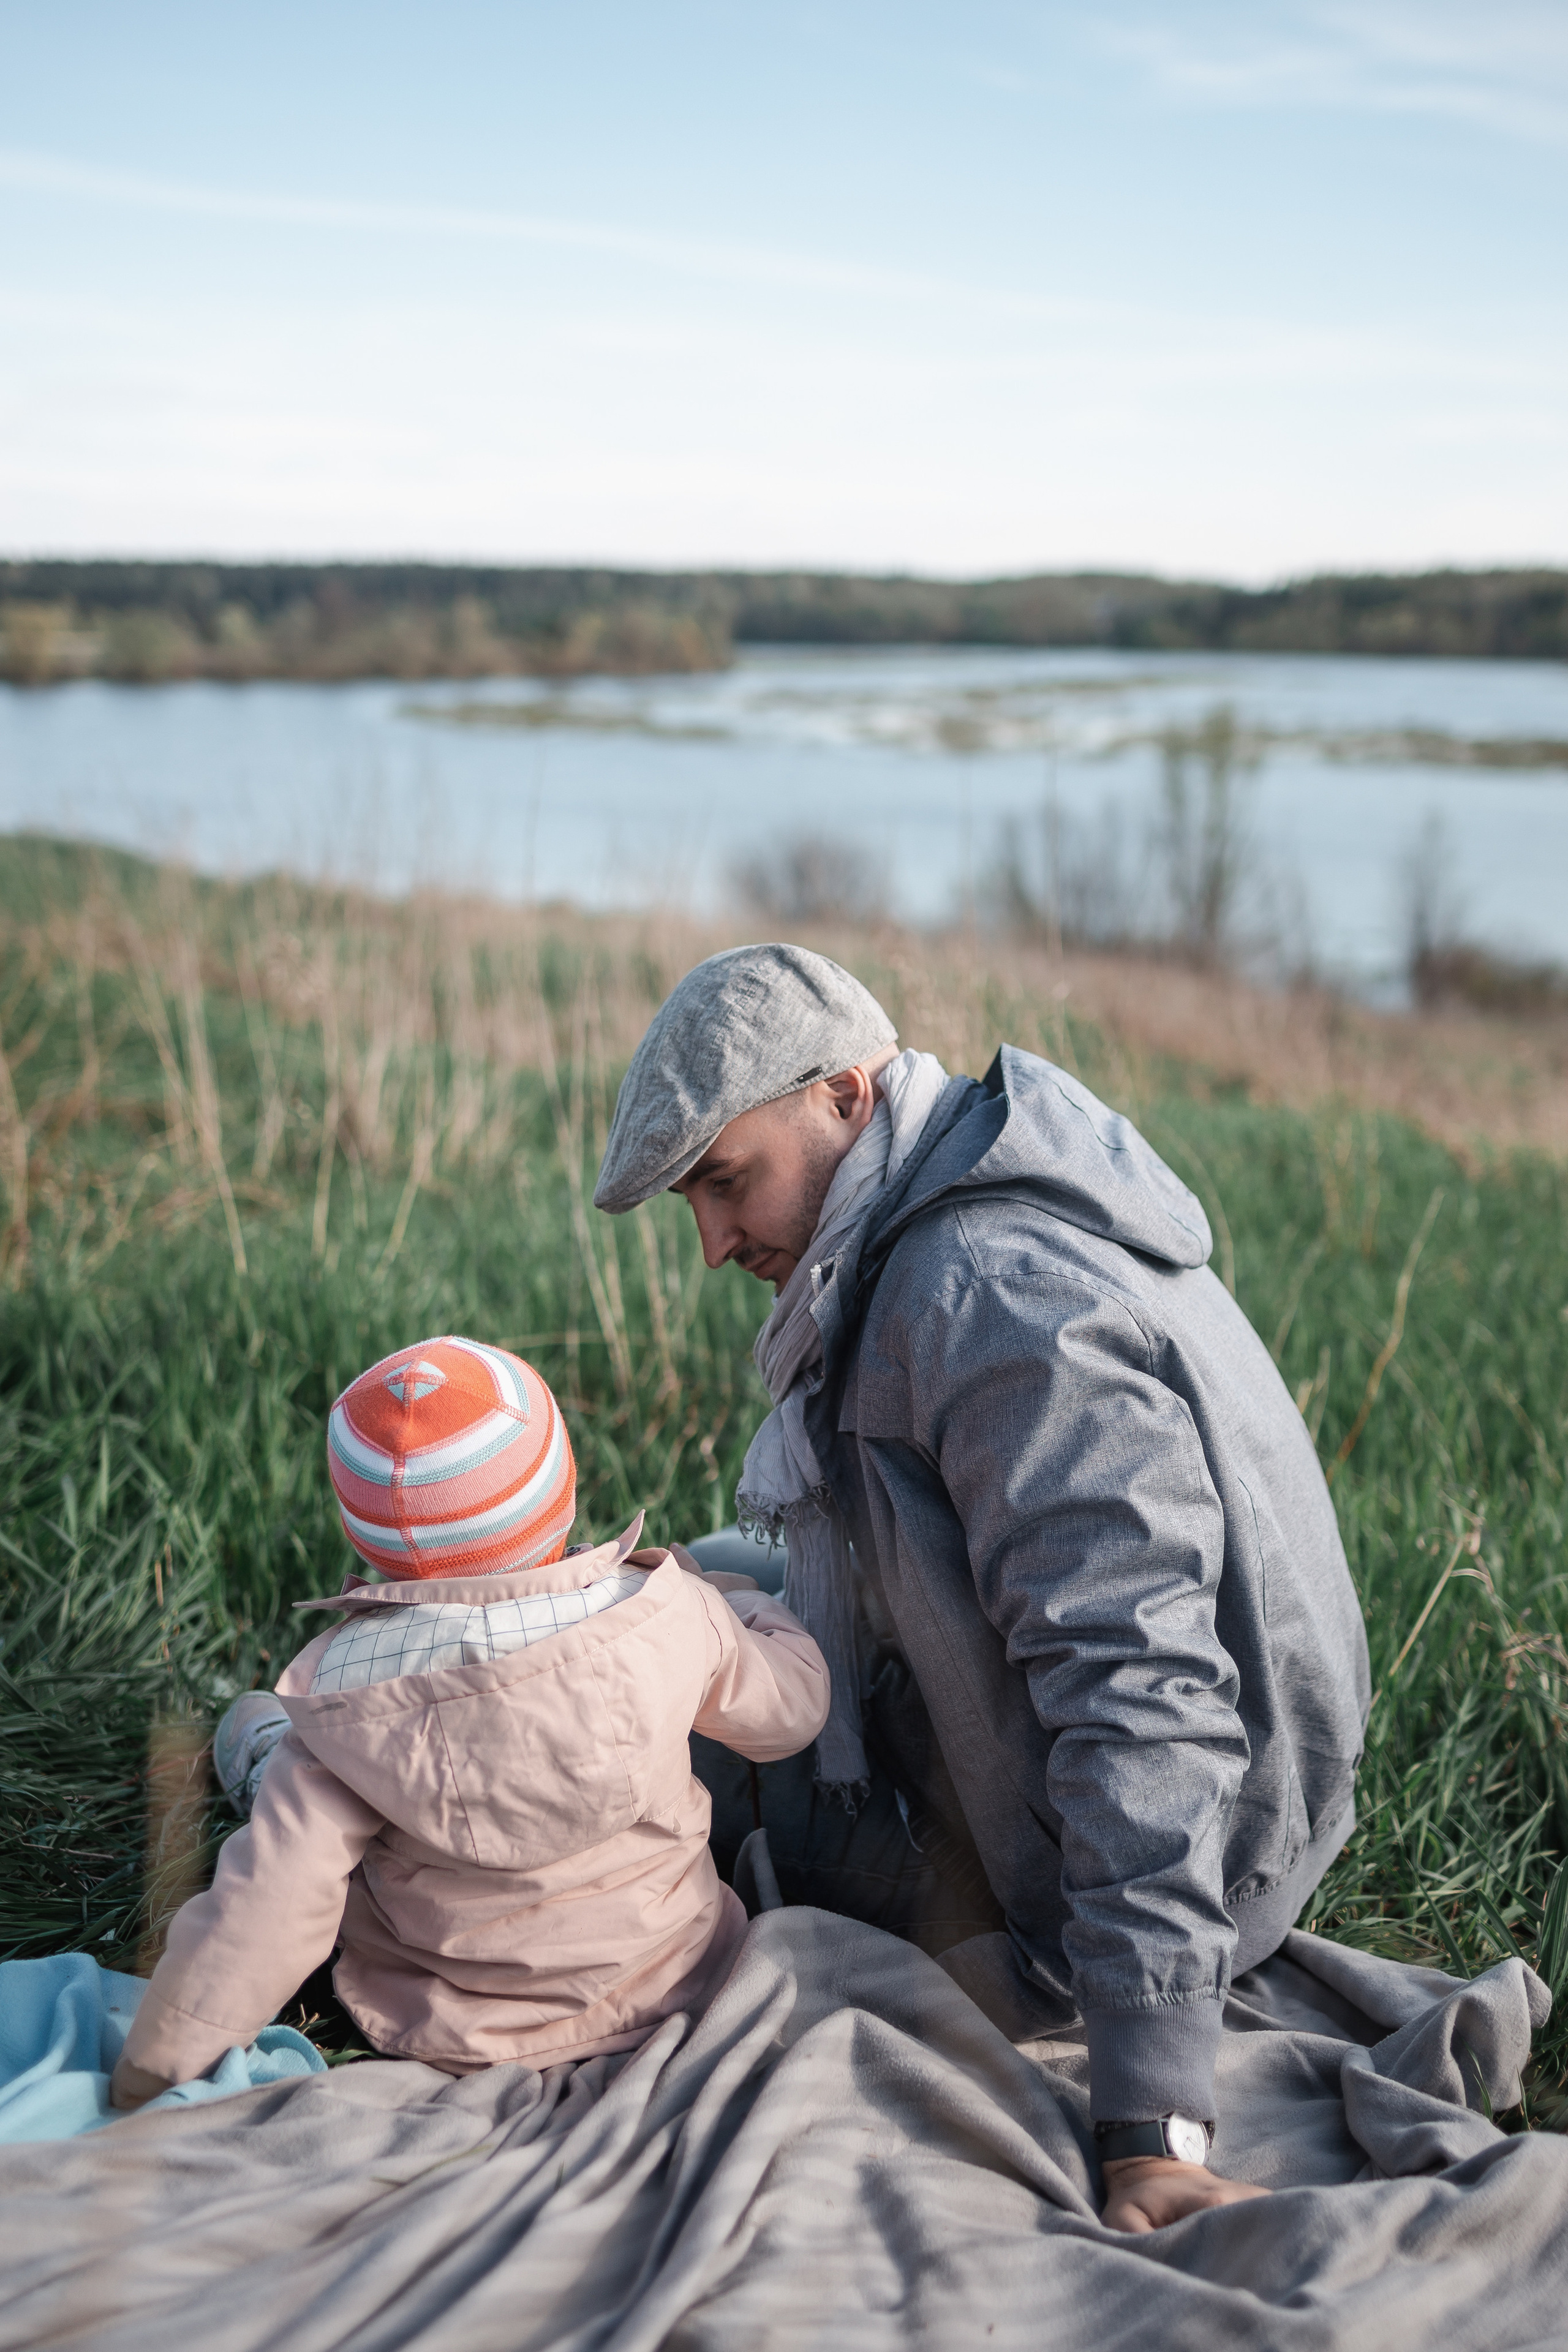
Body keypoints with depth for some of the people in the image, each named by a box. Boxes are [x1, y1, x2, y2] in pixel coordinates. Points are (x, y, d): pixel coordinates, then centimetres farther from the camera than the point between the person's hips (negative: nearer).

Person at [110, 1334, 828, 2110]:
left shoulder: (348, 1690, -26)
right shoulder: (667, 1614, -22)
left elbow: (264, 1913, -25)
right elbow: (793, 1707, -3)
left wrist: (142, 2083, -12)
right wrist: (736, 1604, 17)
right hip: (670, 1983, 2)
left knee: (257, 1726, 15)